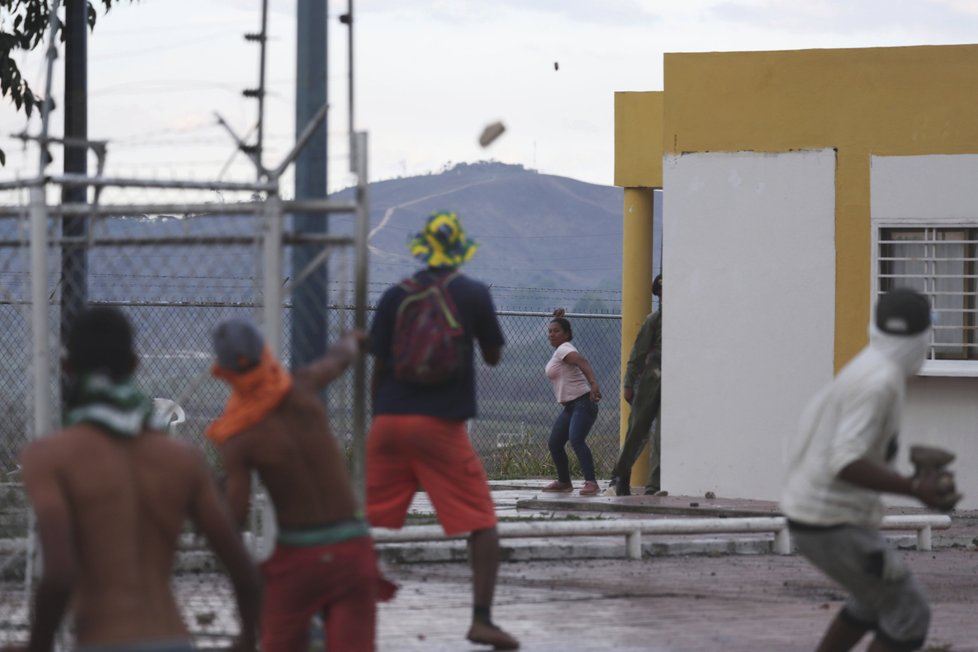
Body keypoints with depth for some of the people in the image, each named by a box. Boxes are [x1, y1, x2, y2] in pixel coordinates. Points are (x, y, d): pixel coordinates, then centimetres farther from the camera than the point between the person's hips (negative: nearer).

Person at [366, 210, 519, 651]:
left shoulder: (396, 296, 4)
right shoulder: (473, 294, -1)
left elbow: (378, 367, 5)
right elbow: (493, 357, 11)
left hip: (390, 421, 3)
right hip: (442, 427, -3)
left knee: (360, 522, 12)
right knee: (482, 524, 2)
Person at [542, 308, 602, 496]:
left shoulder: (564, 349, -12)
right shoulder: (558, 352, 17)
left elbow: (582, 362, -30)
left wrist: (594, 383, -46)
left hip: (582, 403, -10)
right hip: (569, 406, 10)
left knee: (576, 440, -26)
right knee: (554, 444, 11)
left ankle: (591, 482, -31)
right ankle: (564, 482, 23)